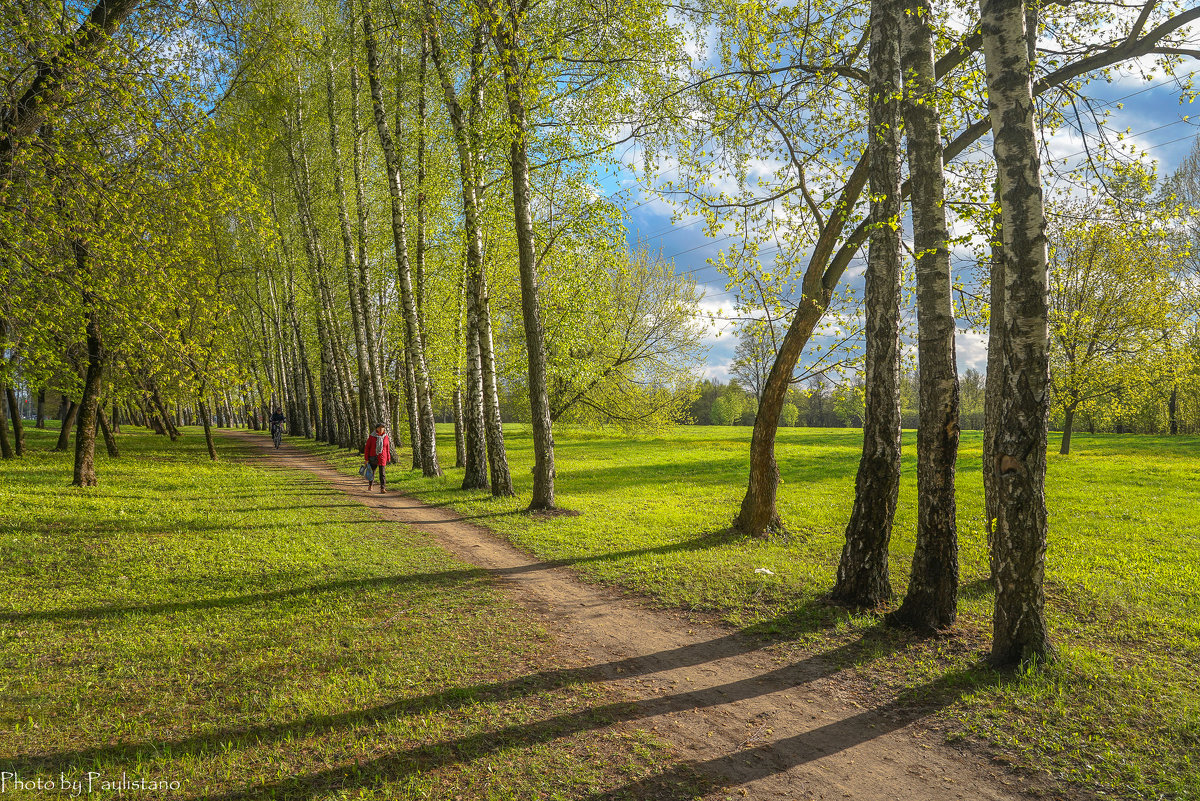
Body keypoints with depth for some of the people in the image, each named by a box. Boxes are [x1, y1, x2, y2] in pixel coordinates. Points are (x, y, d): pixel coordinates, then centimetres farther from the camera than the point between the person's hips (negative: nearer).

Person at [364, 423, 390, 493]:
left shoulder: (385, 437, 1)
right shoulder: (372, 437, -5)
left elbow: (387, 448, 7)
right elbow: (367, 448, -1)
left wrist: (388, 459, 8)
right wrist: (366, 458, -3)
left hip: (382, 458, 0)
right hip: (373, 458, 0)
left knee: (382, 474, -5)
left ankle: (382, 488, -4)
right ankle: (370, 485, 39)